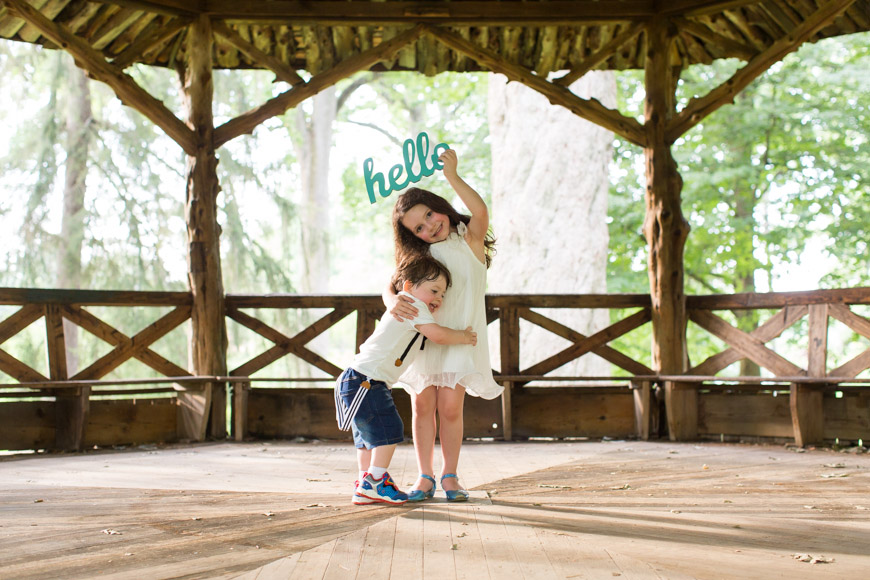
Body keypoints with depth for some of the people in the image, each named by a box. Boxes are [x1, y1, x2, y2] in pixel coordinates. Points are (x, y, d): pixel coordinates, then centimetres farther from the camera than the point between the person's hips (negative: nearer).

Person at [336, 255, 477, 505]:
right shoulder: (413, 304, -9)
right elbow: (438, 335, -17)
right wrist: (464, 337, -3)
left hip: (358, 380, 11)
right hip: (366, 379, -11)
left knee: (369, 436, 14)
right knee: (388, 429, -9)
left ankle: (366, 488, 19)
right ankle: (375, 482, -6)